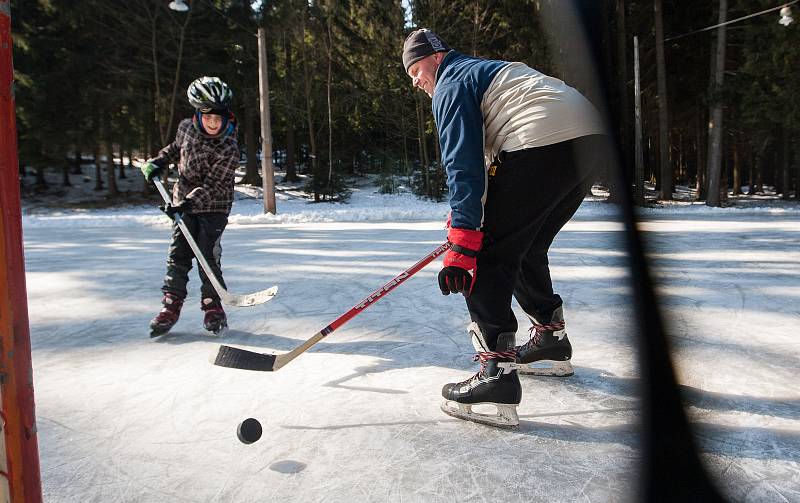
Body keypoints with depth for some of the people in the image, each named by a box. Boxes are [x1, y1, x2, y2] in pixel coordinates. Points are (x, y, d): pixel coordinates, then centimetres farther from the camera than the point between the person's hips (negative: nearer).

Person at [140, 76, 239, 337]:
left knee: (208, 255, -8)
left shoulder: (229, 149, -20)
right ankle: (171, 305, 10)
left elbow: (212, 186, -22)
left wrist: (187, 203, -29)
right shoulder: (186, 128, -4)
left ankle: (212, 305, 7)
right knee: (178, 254, 2)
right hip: (183, 200, 4)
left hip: (213, 206, -4)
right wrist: (158, 162, 10)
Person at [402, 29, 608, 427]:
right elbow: (484, 156, 33)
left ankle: (497, 373, -14)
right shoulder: (484, 70, 33)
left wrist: (461, 244, -16)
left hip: (545, 143, -10)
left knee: (489, 255, -7)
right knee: (528, 247, 23)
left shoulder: (451, 85, 4)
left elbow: (463, 166, -11)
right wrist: (467, 219, 35)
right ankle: (551, 340, 35)